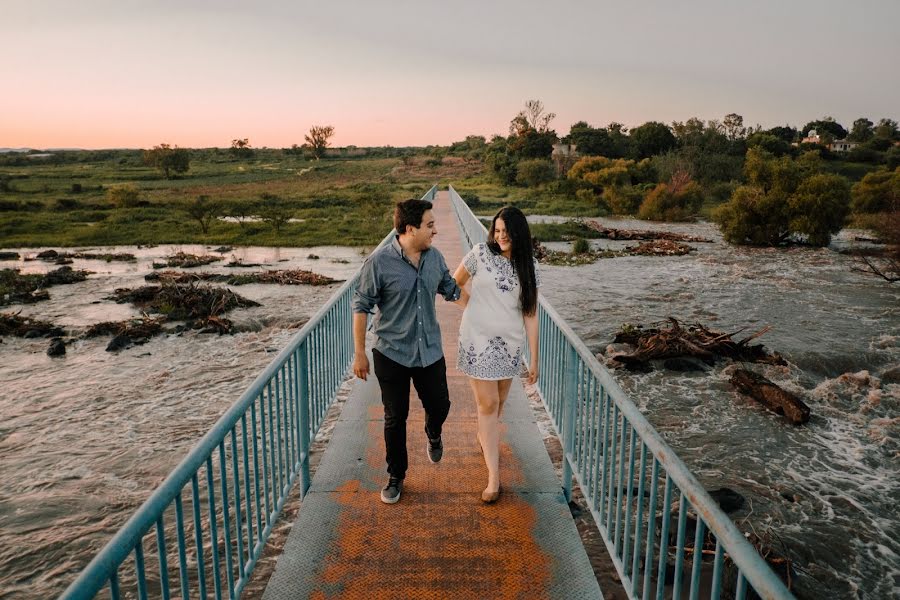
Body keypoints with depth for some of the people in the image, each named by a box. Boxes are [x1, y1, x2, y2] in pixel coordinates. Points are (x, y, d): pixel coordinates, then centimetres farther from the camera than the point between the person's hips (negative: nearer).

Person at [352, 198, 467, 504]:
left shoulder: (435, 257, -2)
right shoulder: (379, 262, -18)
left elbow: (452, 290, 12)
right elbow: (361, 307, -11)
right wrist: (359, 353, -11)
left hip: (430, 351, 4)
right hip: (392, 353, -4)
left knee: (439, 405, 14)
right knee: (395, 418, 8)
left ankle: (433, 434, 51)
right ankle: (396, 476, 29)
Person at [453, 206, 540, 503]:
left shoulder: (527, 268, 2)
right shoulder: (480, 254, -6)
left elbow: (530, 315, 2)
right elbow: (454, 285, 6)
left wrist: (534, 358, 1)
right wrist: (476, 308, 8)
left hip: (510, 343, 3)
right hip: (479, 340, -3)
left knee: (498, 402, 17)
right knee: (488, 404, -4)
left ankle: (485, 438, 49)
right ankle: (494, 476, 2)